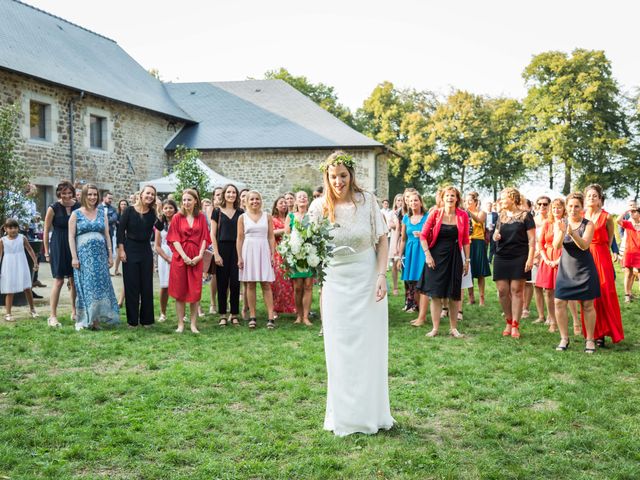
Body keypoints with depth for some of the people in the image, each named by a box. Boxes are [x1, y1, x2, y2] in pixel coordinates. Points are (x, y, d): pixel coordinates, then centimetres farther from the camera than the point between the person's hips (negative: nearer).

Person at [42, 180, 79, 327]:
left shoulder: (78, 207, 1)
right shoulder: (53, 208, -6)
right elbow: (46, 231, -1)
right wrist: (47, 252, -2)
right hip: (58, 247, -3)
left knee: (74, 280, 9)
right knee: (59, 281, -4)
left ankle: (74, 312, 24)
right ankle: (53, 316, 2)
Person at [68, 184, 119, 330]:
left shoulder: (102, 213, 10)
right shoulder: (76, 214, 1)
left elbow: (107, 235, 10)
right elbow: (71, 236, -2)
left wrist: (110, 255, 6)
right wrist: (74, 257, -9)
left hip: (100, 255, 3)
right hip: (83, 255, -3)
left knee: (100, 285, 1)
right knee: (85, 286, -1)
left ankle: (96, 319, 8)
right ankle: (83, 320, 6)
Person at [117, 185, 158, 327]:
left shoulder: (152, 213, 1)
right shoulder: (129, 211, -6)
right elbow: (120, 230, -6)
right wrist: (121, 250, -10)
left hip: (146, 251, 3)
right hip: (130, 250, -3)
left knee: (147, 285, 6)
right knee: (131, 285, 2)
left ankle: (146, 319, 16)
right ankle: (132, 320, 11)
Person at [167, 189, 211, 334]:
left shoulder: (201, 217, 7)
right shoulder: (177, 217, 3)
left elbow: (204, 238, 3)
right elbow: (174, 239, -3)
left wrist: (200, 255, -10)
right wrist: (184, 256, -13)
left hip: (196, 258, 1)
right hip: (180, 257, -1)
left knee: (195, 291, 1)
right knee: (180, 290, 2)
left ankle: (193, 324, 7)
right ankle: (180, 324, 7)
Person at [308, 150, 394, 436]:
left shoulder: (367, 200, -5)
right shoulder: (320, 206, -3)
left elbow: (382, 240, -1)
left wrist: (382, 275, -10)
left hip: (367, 282, -1)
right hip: (336, 283, 1)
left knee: (369, 347, 6)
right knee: (340, 350, 7)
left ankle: (371, 412, 21)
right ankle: (344, 416, 19)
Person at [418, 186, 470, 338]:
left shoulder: (462, 215, 1)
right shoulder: (435, 214, -2)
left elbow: (465, 240, 5)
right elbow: (423, 236, -1)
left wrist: (467, 260, 4)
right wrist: (427, 255, -8)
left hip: (454, 257, 1)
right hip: (436, 257, -1)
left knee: (454, 295, 5)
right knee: (436, 294, 1)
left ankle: (454, 328, 16)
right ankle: (435, 328, 9)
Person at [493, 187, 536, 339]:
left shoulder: (525, 215, -2)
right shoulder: (501, 216, 14)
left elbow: (532, 239, -5)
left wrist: (530, 258, -13)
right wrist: (495, 236, 0)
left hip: (519, 258, -5)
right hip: (501, 258, 5)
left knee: (516, 290, -2)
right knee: (502, 291, 2)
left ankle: (515, 325, 3)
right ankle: (508, 322, 17)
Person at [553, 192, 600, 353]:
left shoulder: (588, 224, -6)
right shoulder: (559, 223, -1)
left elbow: (584, 245, -19)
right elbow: (557, 246, -12)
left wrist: (572, 233, -36)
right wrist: (562, 232, -32)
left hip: (584, 269, -2)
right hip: (565, 268, 2)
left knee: (587, 305, 2)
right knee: (559, 302, -4)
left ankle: (589, 340, 14)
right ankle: (564, 339, 9)